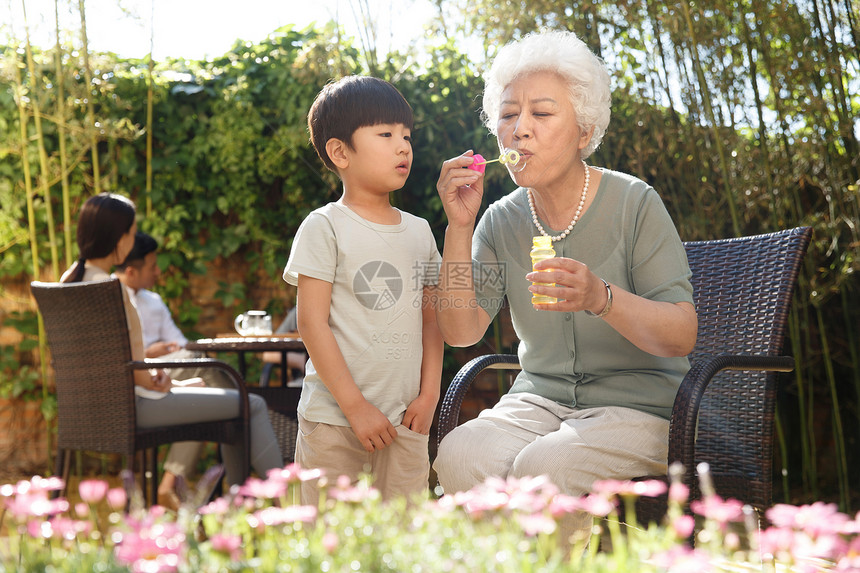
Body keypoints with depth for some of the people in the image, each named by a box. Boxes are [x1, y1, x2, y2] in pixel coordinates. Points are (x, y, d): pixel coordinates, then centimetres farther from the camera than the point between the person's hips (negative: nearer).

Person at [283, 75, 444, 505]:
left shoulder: (419, 231, 11)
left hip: (405, 419, 5)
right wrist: (355, 406, -13)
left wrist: (429, 394, 2)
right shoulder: (324, 228, -6)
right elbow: (312, 324, -10)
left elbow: (430, 318, 13)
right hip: (333, 418, -4)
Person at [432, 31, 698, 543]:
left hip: (636, 406, -3)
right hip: (539, 400, 4)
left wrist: (601, 298, -33)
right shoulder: (500, 221, 3)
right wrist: (460, 226, -13)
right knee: (457, 456, -26)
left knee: (540, 470, -31)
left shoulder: (635, 204, -9)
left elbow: (682, 335, -14)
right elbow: (461, 332, -4)